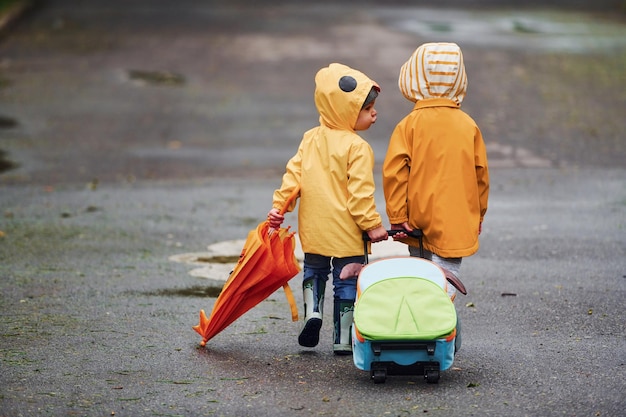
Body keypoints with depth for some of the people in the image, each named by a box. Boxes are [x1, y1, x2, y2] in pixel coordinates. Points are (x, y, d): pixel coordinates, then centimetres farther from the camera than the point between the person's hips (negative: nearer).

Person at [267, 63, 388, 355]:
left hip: (313, 230, 5)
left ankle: (312, 311, 4)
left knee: (314, 269, 26)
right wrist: (372, 224, -13)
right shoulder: (357, 148, -16)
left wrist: (279, 206, 6)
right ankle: (343, 341, 12)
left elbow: (293, 174, 1)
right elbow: (359, 192, -19)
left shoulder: (310, 139, 2)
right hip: (346, 233, -5)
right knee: (346, 284, 8)